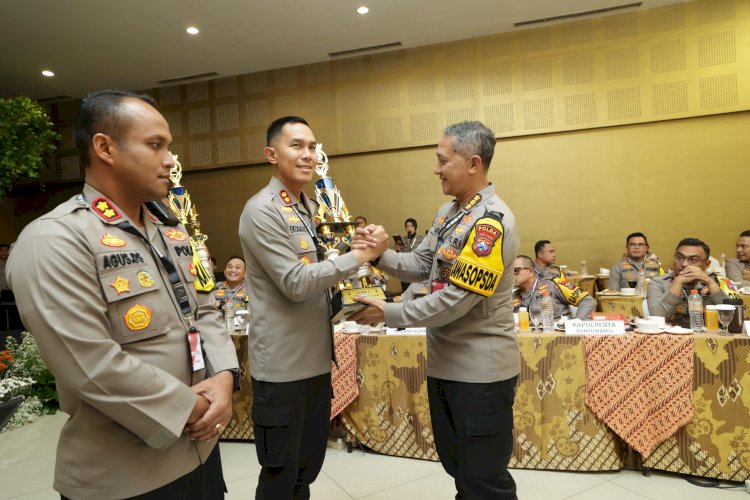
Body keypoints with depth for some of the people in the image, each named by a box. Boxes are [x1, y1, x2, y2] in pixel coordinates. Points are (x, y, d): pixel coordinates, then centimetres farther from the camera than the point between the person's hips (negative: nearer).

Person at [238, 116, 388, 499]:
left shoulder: (311, 207, 11)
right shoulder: (261, 210, -16)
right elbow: (295, 284, -22)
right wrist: (359, 256, -20)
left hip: (316, 357, 8)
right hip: (282, 364, -8)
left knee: (308, 465, 22)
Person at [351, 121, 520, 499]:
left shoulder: (491, 220, -22)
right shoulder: (449, 212, 7)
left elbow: (457, 300, -25)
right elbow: (421, 265, 8)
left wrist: (389, 314, -18)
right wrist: (380, 254, -10)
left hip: (480, 370, -9)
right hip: (444, 362, 9)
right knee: (456, 464, 26)